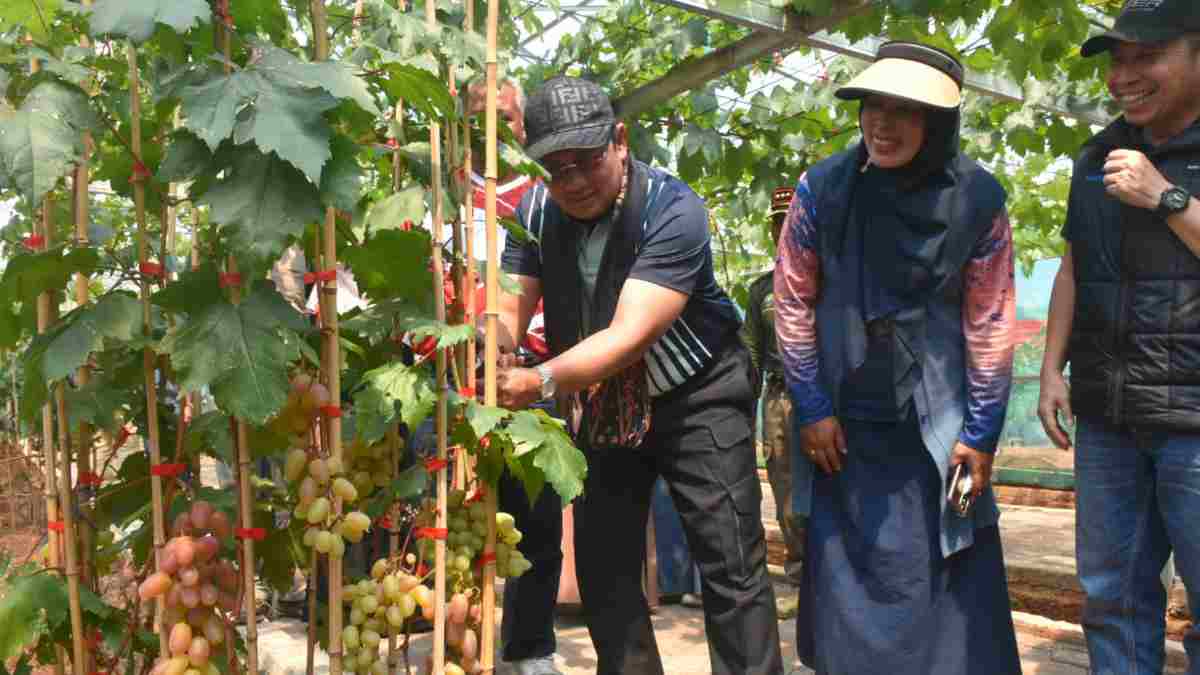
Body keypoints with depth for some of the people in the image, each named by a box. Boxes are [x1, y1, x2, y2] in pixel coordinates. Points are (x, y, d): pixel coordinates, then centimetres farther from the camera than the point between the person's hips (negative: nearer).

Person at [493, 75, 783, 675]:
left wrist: (541, 382, -45)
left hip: (695, 399, -5)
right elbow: (509, 311, -11)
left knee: (731, 568, -6)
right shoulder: (536, 212, -6)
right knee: (602, 569, 11)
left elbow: (631, 334, -33)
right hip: (599, 406, 5)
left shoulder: (672, 209, -24)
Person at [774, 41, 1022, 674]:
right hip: (844, 421, 1)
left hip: (938, 421, 0)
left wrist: (982, 432, -3)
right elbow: (794, 302, -3)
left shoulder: (977, 197, -9)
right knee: (846, 573, 10)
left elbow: (989, 321, -4)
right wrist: (811, 409, -4)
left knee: (950, 577, 7)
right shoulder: (823, 188, -9)